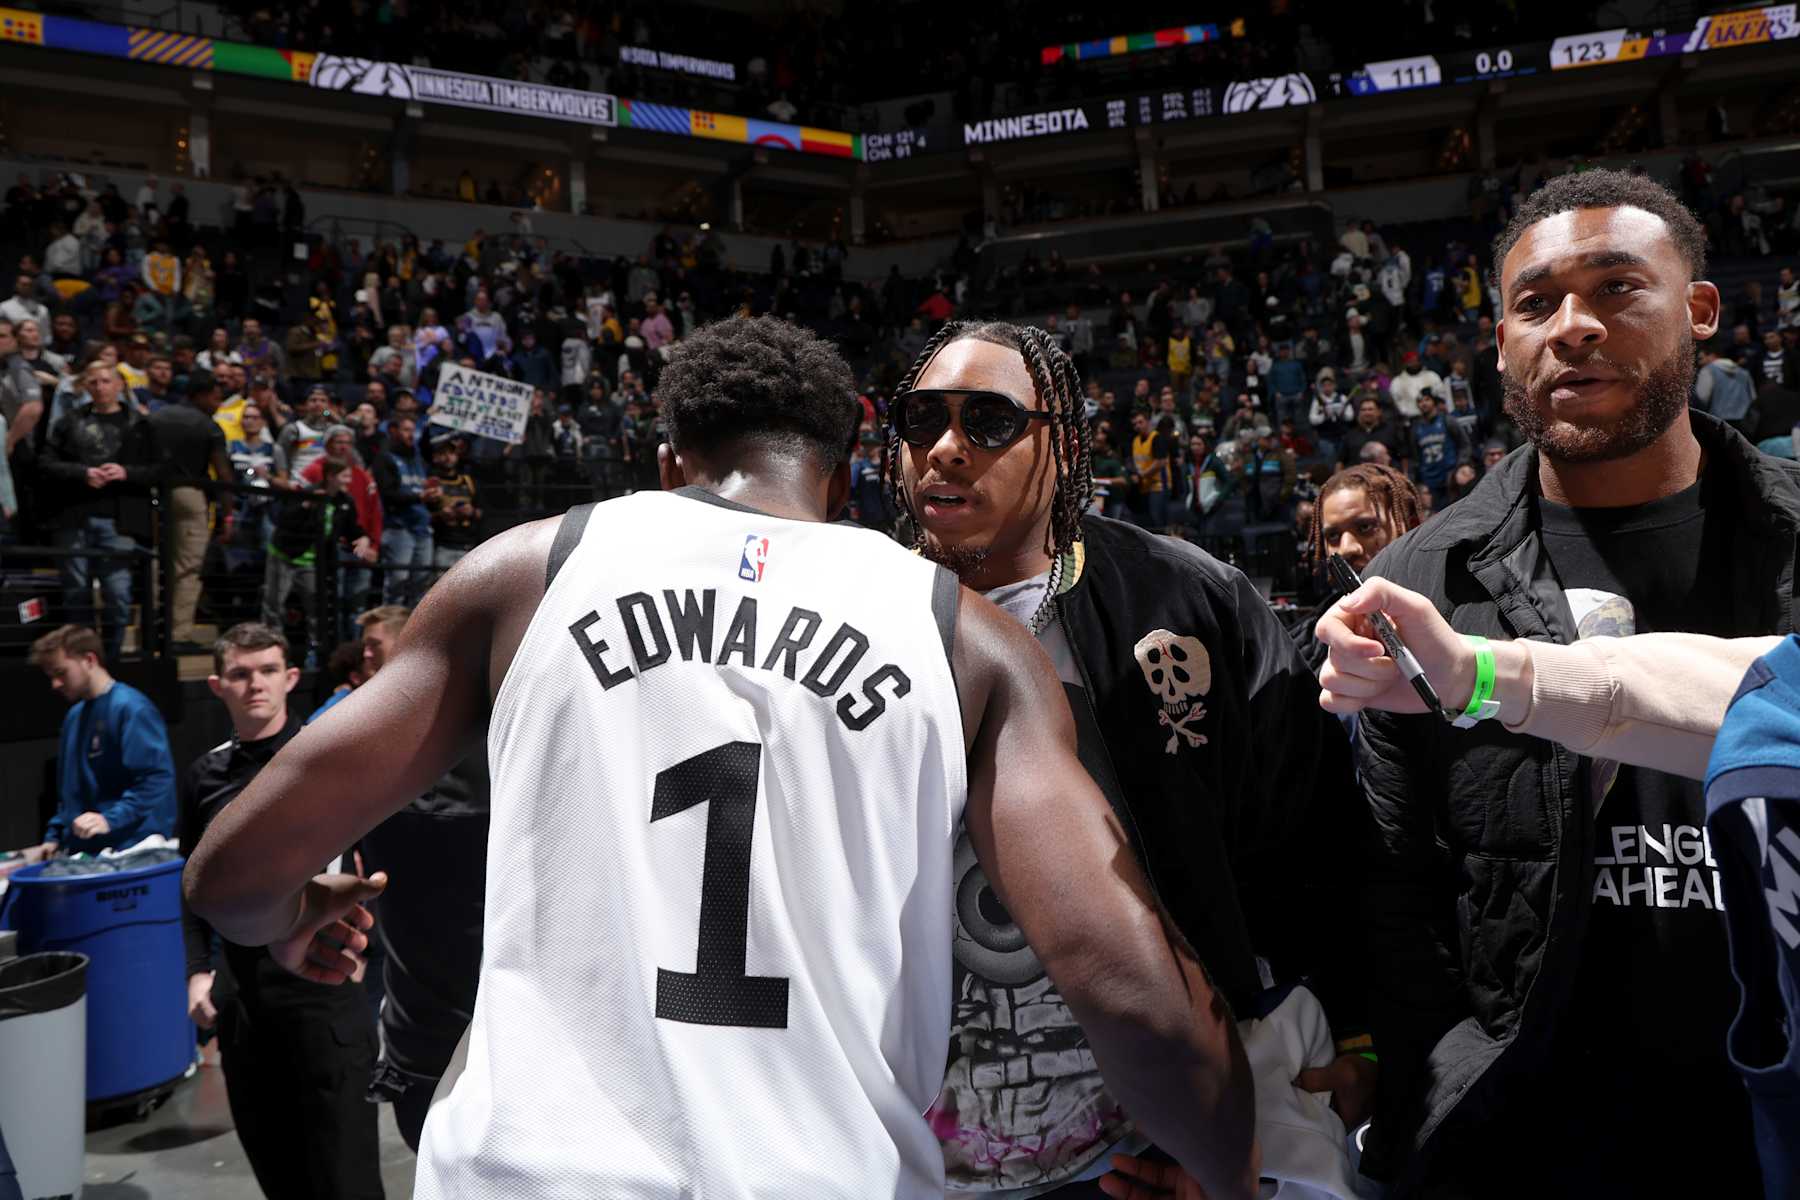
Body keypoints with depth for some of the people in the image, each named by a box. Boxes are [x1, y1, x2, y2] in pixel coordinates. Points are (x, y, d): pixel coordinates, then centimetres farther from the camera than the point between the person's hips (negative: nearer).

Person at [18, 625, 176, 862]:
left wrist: (111, 819, -25)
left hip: (133, 849, -7)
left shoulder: (131, 708, -11)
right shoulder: (74, 716, 15)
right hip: (85, 852, 8)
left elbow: (158, 777, -20)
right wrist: (54, 836, 14)